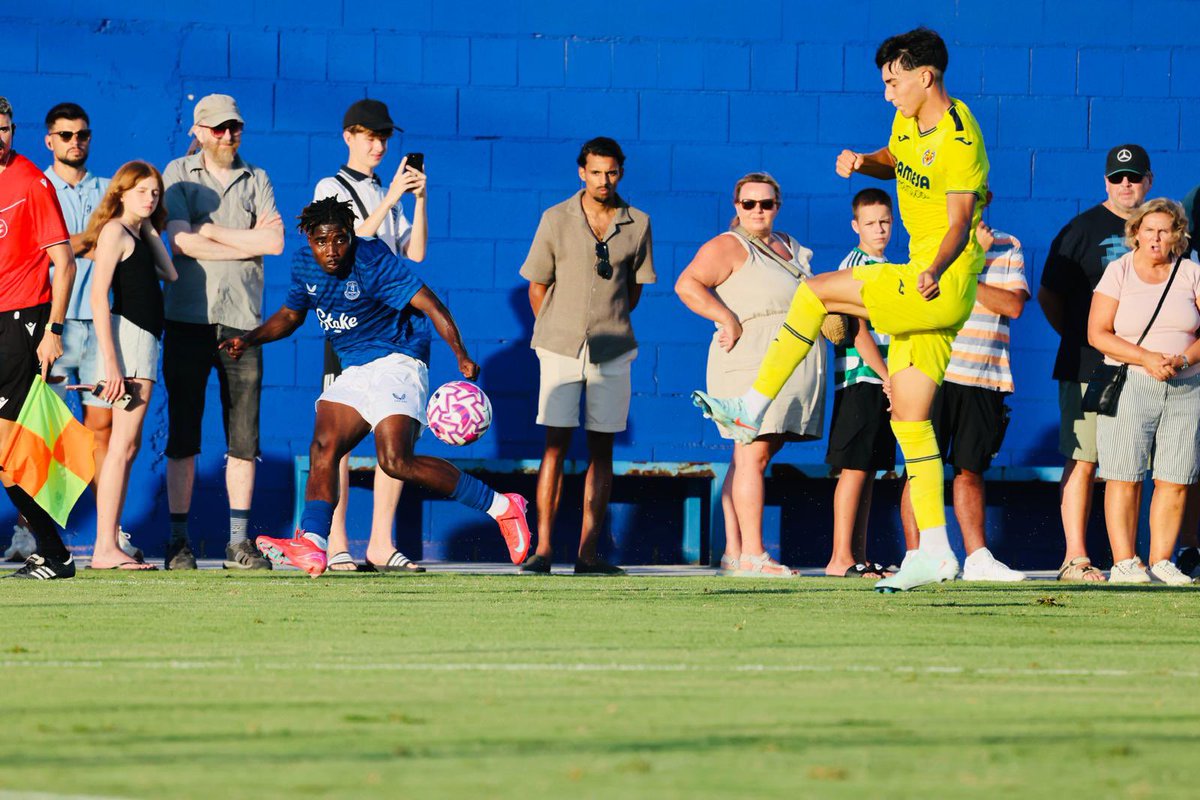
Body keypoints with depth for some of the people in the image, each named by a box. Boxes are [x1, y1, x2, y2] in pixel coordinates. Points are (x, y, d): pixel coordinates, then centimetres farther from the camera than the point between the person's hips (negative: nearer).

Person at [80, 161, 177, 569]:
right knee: (123, 444, -12)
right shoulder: (115, 230, -7)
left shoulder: (139, 236, 20)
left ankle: (108, 545, 12)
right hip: (128, 337, -10)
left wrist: (150, 228, 13)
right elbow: (99, 295, -15)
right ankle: (106, 549, -15)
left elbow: (170, 273, 12)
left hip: (145, 342, 10)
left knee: (127, 446, 10)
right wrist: (111, 362, -21)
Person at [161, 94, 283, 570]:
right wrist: (248, 240, -4)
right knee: (183, 434, -1)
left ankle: (239, 543, 1)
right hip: (188, 317, -2)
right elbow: (181, 241, -8)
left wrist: (211, 231, -4)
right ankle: (178, 540, 2)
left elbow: (275, 243, -1)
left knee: (244, 438, -1)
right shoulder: (179, 175, 7)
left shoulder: (256, 181, 14)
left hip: (242, 320, 2)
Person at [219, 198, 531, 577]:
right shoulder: (305, 263, 3)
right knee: (323, 449, -8)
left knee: (396, 461, -22)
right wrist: (249, 340, 5)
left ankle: (500, 507, -15)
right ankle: (312, 545, -13)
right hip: (354, 371, 8)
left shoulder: (373, 262, -19)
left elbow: (430, 304, -23)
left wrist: (462, 358, -30)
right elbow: (290, 315, 21)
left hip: (396, 363, -8)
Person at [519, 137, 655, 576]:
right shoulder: (556, 220, -2)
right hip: (561, 349, -2)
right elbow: (537, 286, 8)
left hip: (612, 351, 2)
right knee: (556, 444, -7)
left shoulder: (637, 225, 2)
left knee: (601, 448, 2)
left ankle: (588, 552, 3)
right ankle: (543, 548, -8)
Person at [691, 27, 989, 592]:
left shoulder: (959, 140, -18)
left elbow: (960, 224, -24)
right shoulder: (908, 120, 10)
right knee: (908, 418, 6)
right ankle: (933, 552, 5)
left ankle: (752, 411, -4)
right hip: (921, 284, 10)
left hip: (943, 287, -10)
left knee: (815, 292, -11)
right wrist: (862, 162, 9)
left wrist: (934, 272, -42)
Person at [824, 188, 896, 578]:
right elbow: (857, 329, -14)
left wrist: (896, 379, 15)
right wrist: (887, 376, -15)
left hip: (881, 381, 8)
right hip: (859, 378, -8)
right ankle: (841, 558, -11)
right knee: (855, 468, -10)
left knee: (869, 471, 7)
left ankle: (858, 556, 9)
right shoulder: (855, 263, -8)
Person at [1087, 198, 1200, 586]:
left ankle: (1161, 561, 5)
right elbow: (1098, 332, -5)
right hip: (1129, 387, -2)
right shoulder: (1118, 272, 2)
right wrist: (1146, 358, -16)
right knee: (1125, 477, -7)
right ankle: (1123, 563, -6)